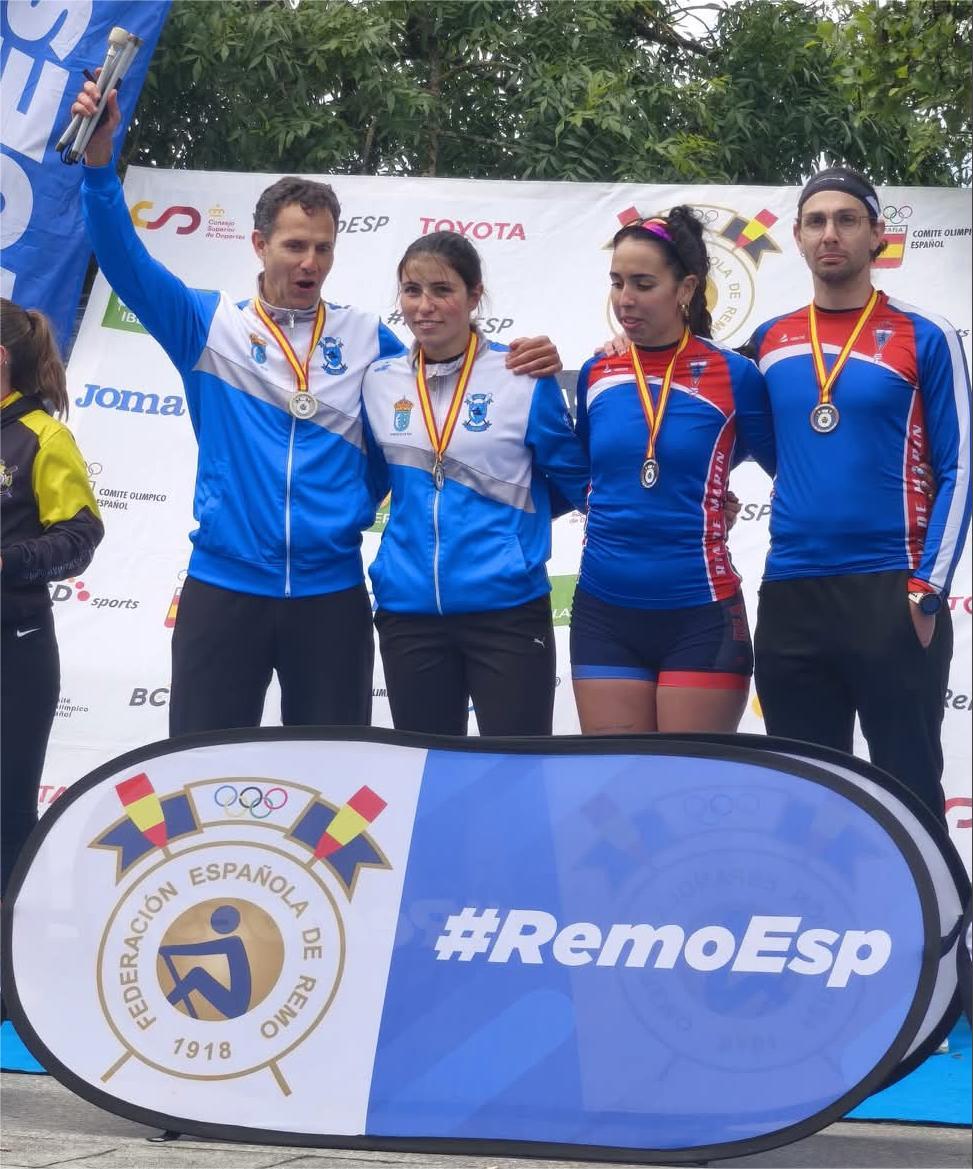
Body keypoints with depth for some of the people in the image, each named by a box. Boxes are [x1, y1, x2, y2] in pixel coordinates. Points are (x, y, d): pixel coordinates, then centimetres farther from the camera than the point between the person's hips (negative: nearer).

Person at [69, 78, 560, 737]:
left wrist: (523, 361, -2)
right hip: (223, 584, -2)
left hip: (332, 591, 2)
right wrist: (100, 156, -22)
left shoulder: (366, 338, 7)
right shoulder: (211, 326, 2)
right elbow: (125, 261, -7)